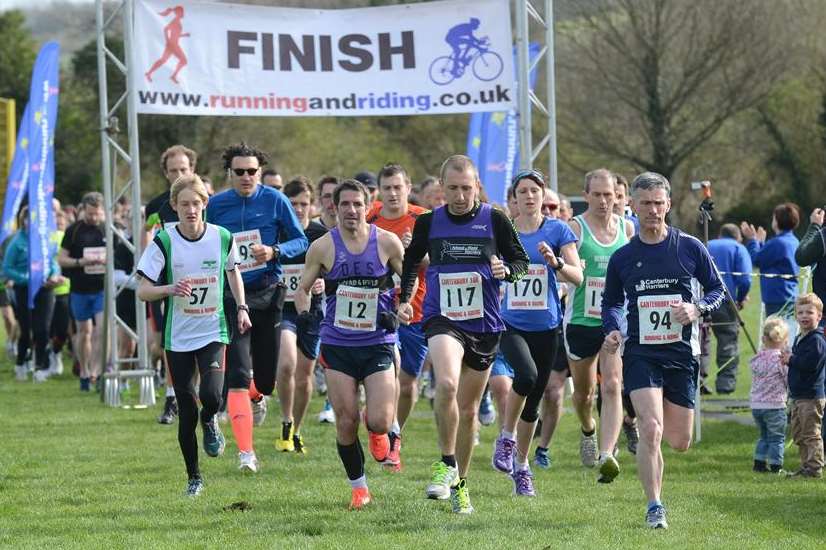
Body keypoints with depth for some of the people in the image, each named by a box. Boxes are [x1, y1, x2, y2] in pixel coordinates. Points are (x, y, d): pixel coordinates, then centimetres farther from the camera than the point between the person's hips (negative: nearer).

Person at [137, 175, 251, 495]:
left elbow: (232, 271, 17)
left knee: (211, 395, -22)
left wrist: (241, 307, 7)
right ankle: (193, 478, 19)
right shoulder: (163, 242, -9)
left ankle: (209, 422, 15)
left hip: (213, 332, 0)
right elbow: (142, 291, -8)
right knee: (186, 413, 2)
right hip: (178, 337, 0)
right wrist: (170, 289, -26)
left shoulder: (222, 238, -4)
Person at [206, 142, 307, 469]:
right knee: (237, 375, -13)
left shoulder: (275, 200, -1)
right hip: (231, 296, -1)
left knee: (268, 373, 8)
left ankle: (257, 394, 48)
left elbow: (301, 241, 3)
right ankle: (246, 452, -15)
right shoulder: (216, 205, 3)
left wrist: (274, 252, -15)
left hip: (269, 294, 1)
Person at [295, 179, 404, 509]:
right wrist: (304, 311, -12)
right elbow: (303, 287, 9)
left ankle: (383, 433, 27)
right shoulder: (323, 247, 0)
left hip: (378, 344, -1)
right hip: (337, 344, 1)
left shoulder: (387, 242, -2)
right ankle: (358, 487, 16)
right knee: (346, 422, -2)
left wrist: (398, 313, -6)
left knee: (379, 422, -11)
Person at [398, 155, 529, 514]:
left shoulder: (495, 221, -3)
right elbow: (411, 261, 18)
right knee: (446, 384, -30)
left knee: (468, 409, 10)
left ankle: (460, 482, 27)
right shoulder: (428, 223, 0)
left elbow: (521, 260, 6)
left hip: (485, 325, 1)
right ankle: (447, 463, -13)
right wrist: (405, 298, 7)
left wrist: (506, 270, -15)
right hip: (442, 320, -1)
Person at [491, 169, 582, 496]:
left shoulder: (557, 231, 1)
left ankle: (521, 467, 24)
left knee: (533, 404, 7)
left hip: (546, 326, 1)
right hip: (510, 324, -1)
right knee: (526, 374, -30)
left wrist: (556, 262, -23)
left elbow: (578, 277, -5)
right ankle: (507, 436, -9)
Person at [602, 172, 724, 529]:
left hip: (682, 353, 1)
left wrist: (697, 309, -12)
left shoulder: (690, 248, 0)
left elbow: (717, 290, 8)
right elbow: (611, 302, 17)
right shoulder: (622, 257, 4)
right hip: (640, 353, -1)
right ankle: (654, 507, -10)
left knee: (680, 442, 6)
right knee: (651, 430, -20)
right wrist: (612, 330, -3)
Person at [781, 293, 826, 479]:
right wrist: (790, 360, 2)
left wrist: (791, 359, -12)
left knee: (811, 434, -6)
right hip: (798, 396, 10)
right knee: (799, 435, 16)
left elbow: (810, 364, -26)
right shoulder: (800, 338, 15)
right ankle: (806, 466, 24)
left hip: (811, 396, -10)